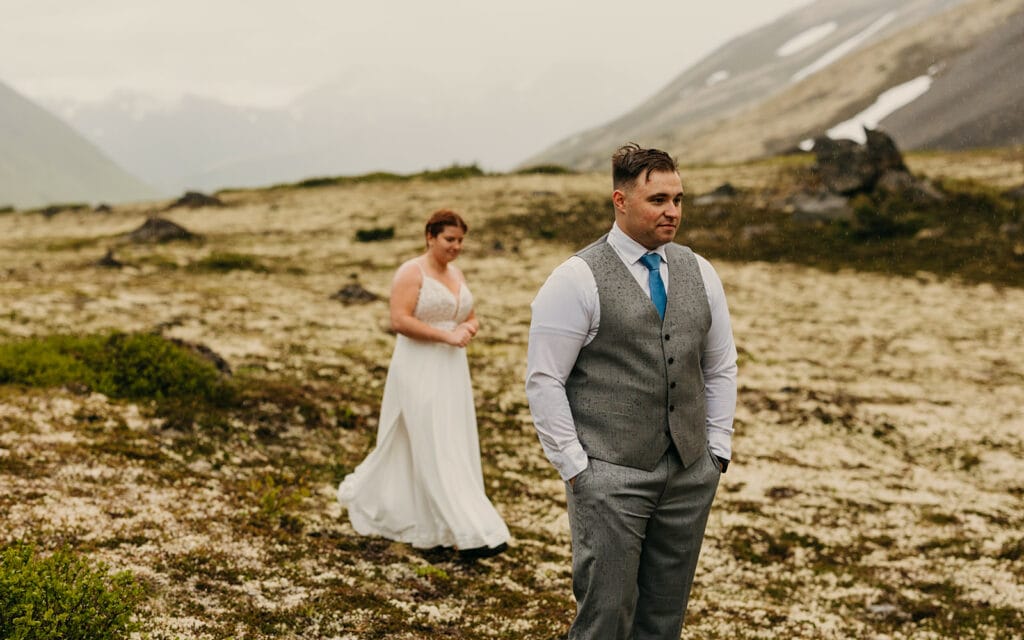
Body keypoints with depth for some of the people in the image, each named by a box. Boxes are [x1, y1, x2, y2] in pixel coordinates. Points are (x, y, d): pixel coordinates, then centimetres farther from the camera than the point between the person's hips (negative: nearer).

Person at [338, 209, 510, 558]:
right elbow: (399, 320, -20)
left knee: (454, 448, 11)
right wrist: (446, 335, -22)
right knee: (437, 451, -8)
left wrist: (469, 328, -5)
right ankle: (468, 532, -9)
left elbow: (471, 318, 19)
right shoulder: (411, 272, -11)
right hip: (419, 371, -9)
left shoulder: (456, 274, 13)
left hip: (451, 371, 9)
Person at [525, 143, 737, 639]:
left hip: (691, 476, 5)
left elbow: (721, 369, 16)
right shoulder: (577, 279, -7)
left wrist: (717, 450, 9)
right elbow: (543, 381, -8)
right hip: (610, 477, -5)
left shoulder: (699, 273, 9)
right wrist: (574, 466, -10)